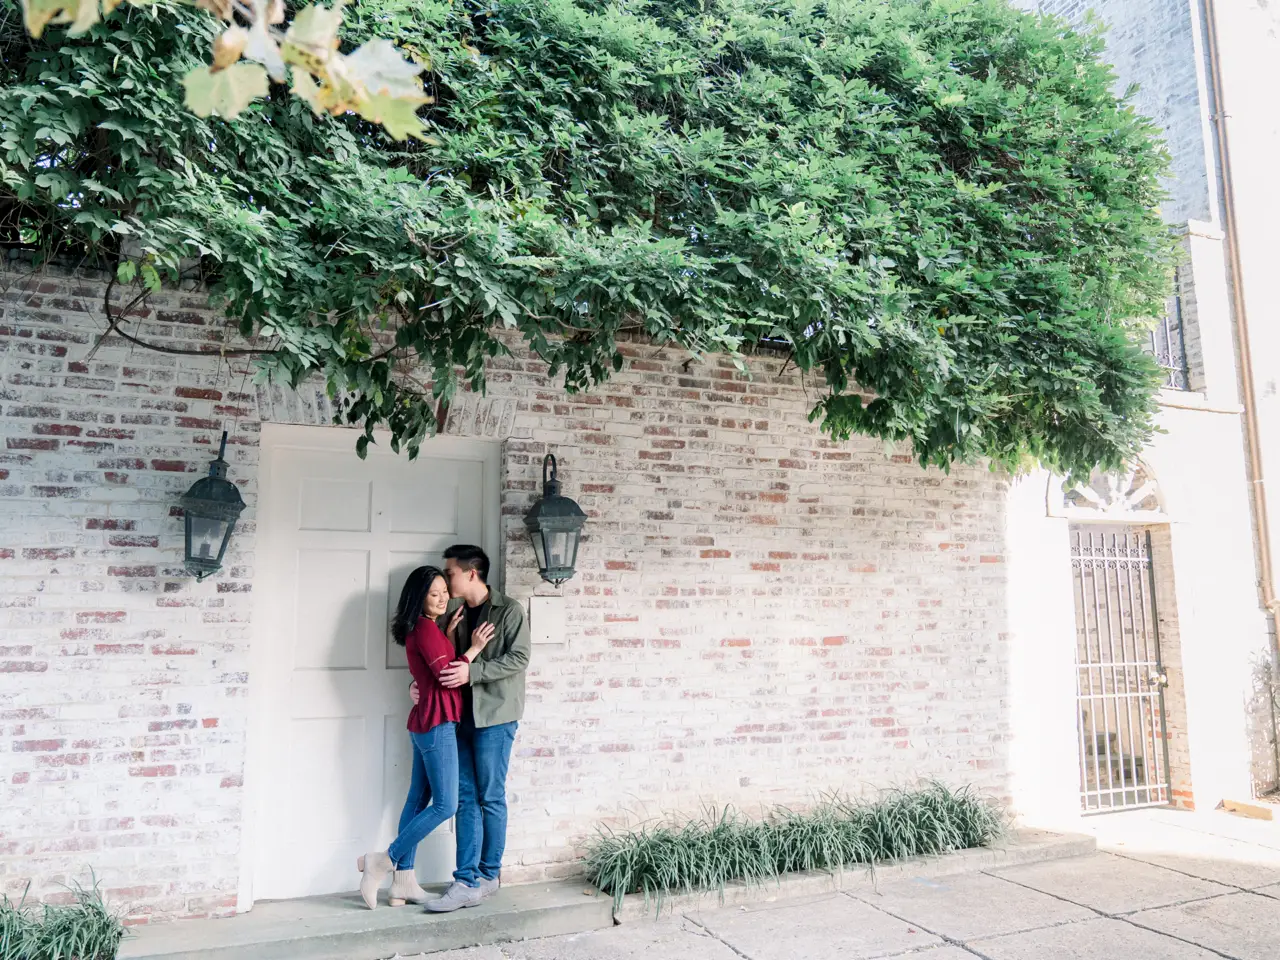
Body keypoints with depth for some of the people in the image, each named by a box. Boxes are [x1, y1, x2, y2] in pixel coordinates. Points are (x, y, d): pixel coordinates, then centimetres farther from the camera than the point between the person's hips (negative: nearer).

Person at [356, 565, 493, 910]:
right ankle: (383, 862, 0)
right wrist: (473, 648, -13)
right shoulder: (426, 628, -15)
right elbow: (446, 675, -19)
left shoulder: (419, 629, 14)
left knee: (418, 800, 11)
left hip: (425, 723, 10)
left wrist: (449, 635, 11)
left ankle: (404, 882, 16)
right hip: (437, 724, -10)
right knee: (445, 805, -6)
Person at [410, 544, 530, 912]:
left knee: (490, 799, 3)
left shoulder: (509, 610, -7)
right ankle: (467, 881, 9)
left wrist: (472, 671, -22)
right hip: (461, 715, 6)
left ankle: (488, 877, 15)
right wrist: (422, 682, 1)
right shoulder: (455, 613, 12)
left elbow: (518, 658, -14)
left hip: (494, 716, -6)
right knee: (466, 799, 5)